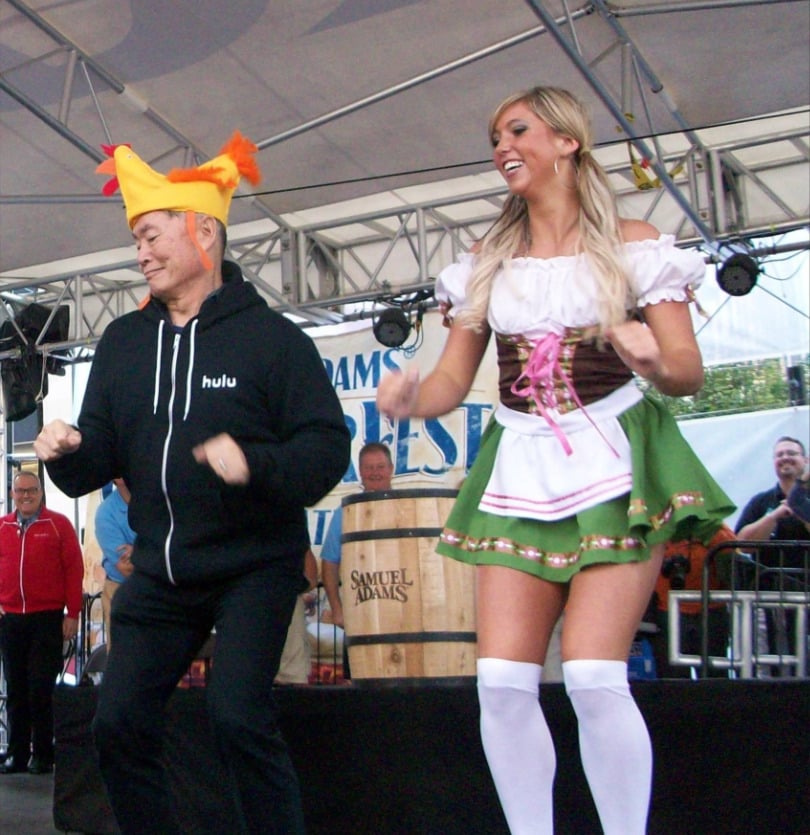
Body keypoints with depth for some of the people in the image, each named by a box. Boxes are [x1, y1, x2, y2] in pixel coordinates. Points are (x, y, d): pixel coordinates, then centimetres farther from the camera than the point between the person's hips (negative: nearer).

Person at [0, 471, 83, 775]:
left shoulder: (58, 524, -1)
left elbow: (74, 569, -3)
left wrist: (72, 614, -7)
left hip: (47, 618, -3)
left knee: (41, 689, -2)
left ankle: (43, 755, 7)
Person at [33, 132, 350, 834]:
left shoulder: (270, 336, -7)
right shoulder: (123, 341, 9)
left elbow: (328, 447, -13)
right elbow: (101, 458, 8)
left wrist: (255, 464, -30)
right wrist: (67, 453, -14)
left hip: (255, 563, -5)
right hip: (162, 570, 6)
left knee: (238, 715, -20)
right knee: (119, 723, 3)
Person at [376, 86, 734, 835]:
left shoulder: (631, 245, 2)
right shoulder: (488, 260, 13)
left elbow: (690, 373, -1)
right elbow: (452, 380, 10)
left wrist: (654, 361, -24)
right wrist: (409, 400, -12)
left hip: (615, 464, -4)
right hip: (521, 468, 4)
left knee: (594, 676, -16)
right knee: (503, 680, -7)